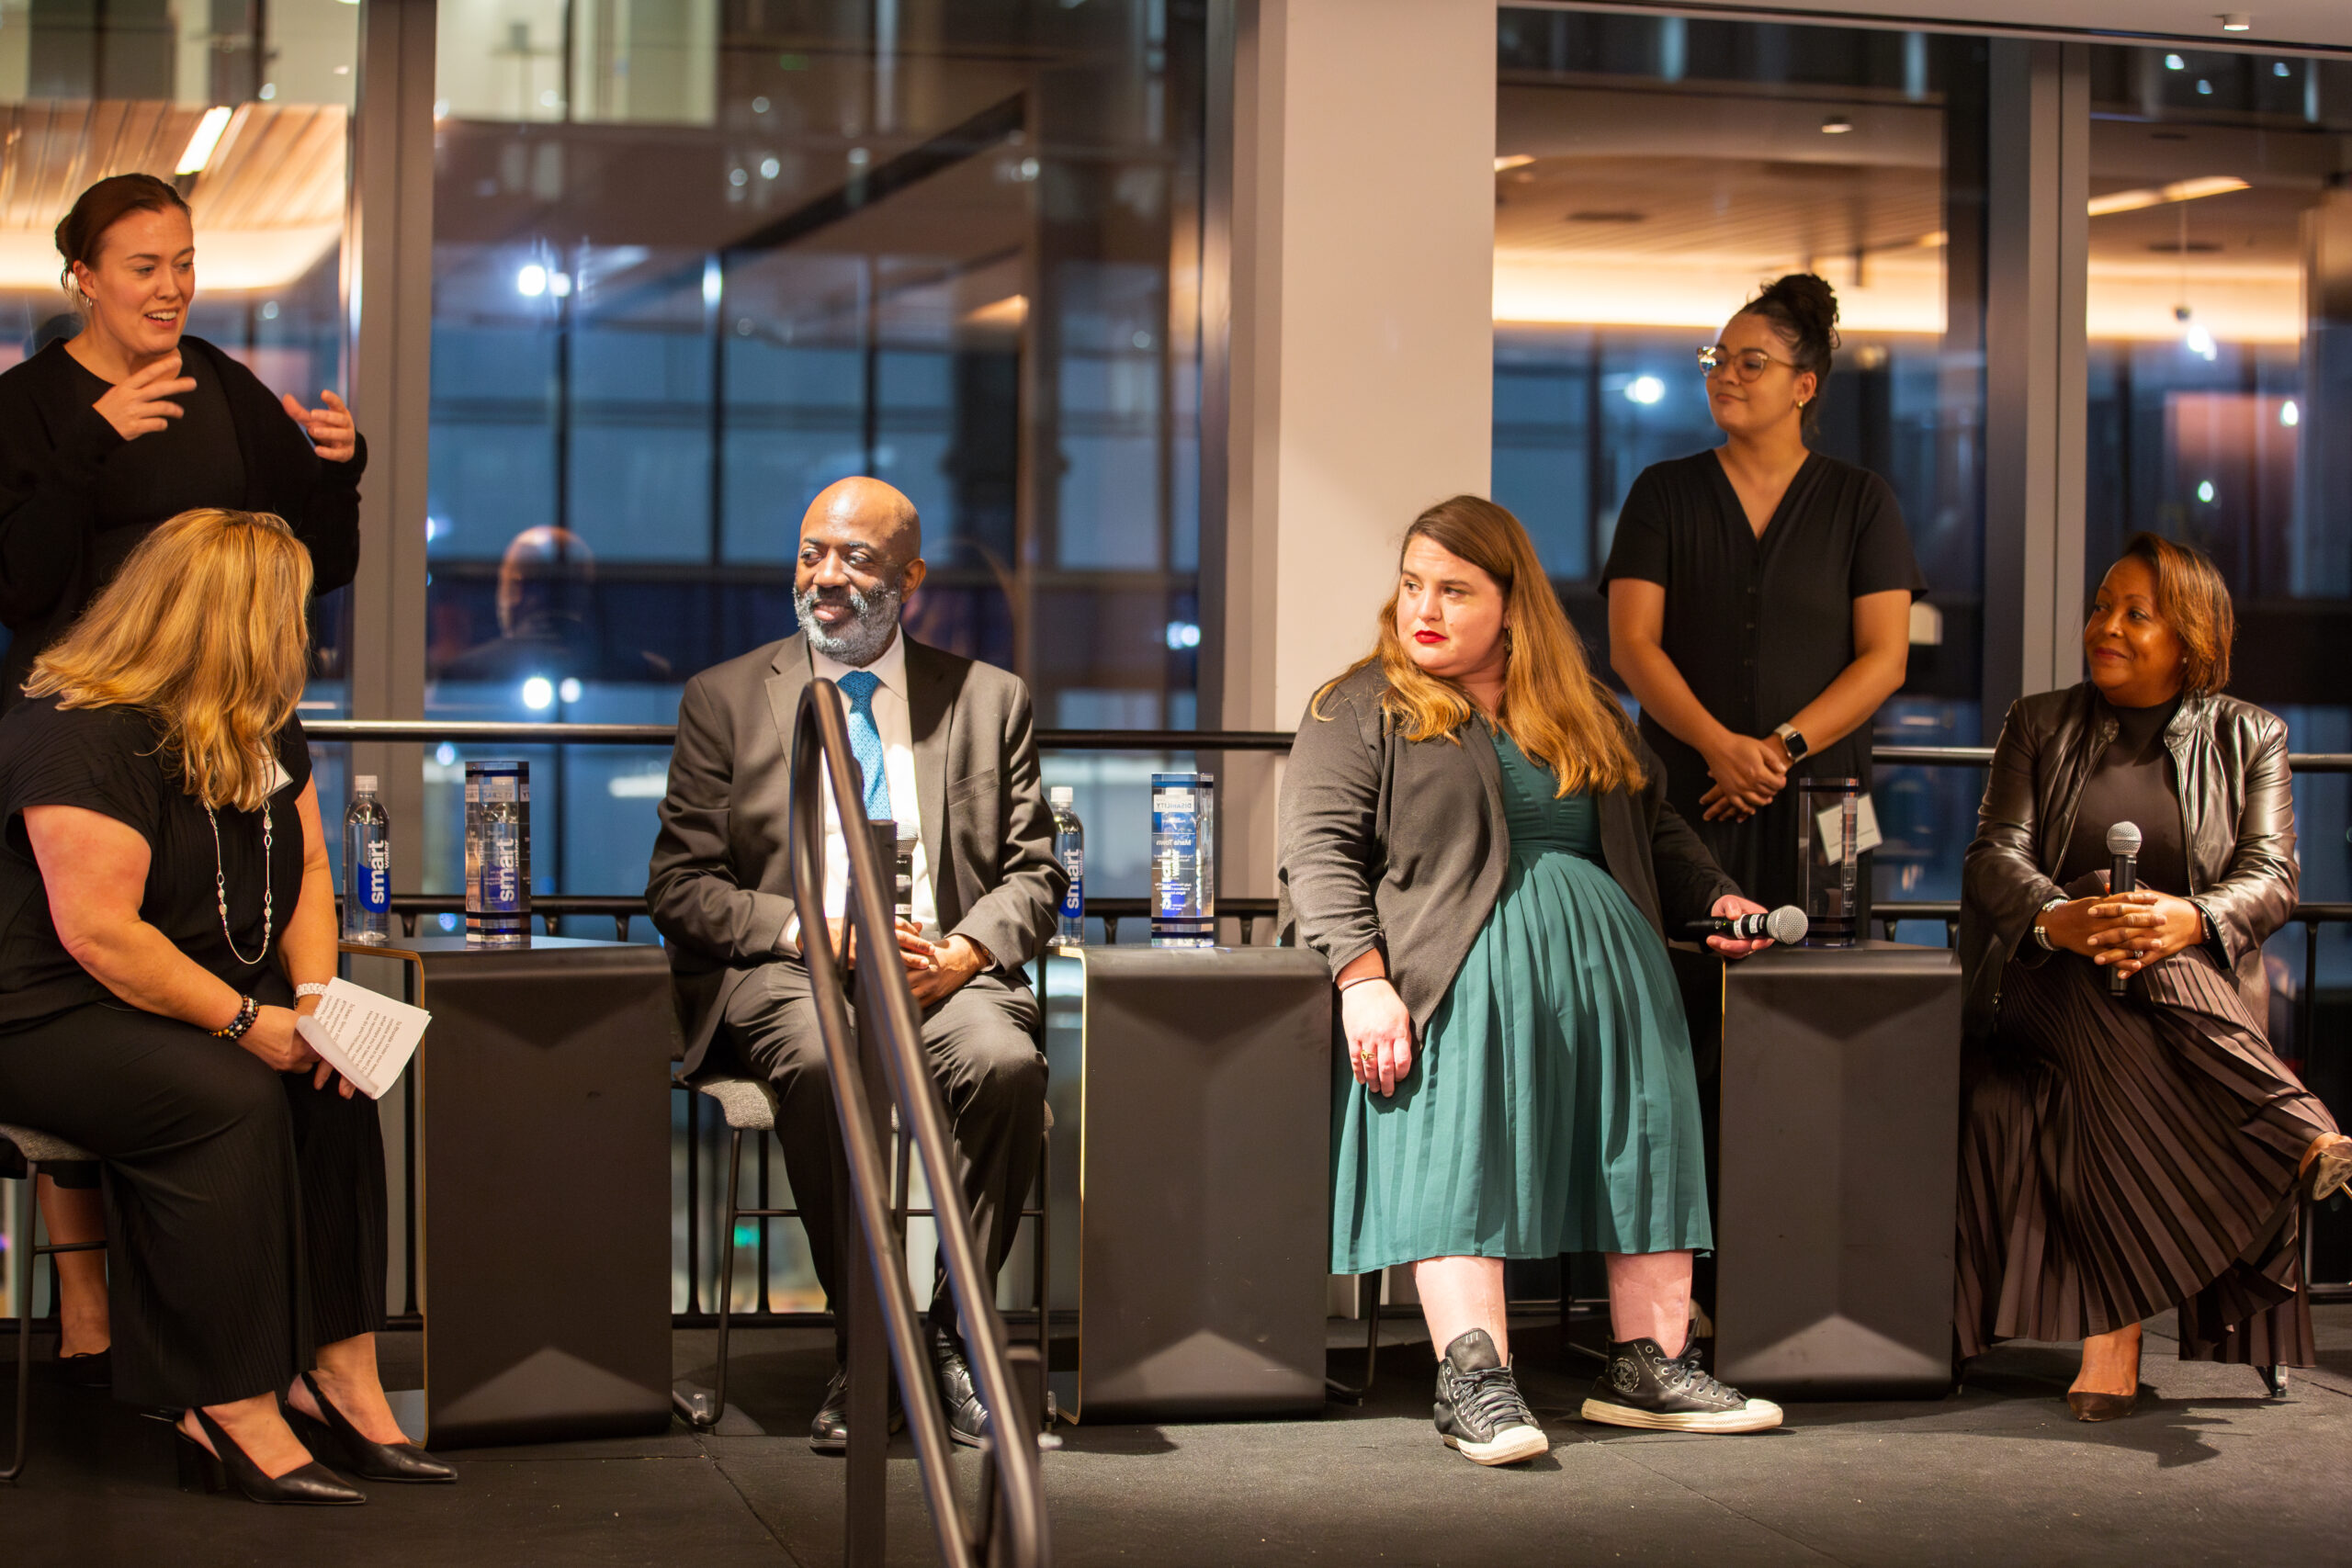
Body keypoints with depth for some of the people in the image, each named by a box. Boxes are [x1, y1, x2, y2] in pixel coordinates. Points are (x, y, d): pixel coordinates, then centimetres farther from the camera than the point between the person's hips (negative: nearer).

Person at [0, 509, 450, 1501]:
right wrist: (244, 1021, -24)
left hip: (199, 1000, 9)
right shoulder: (83, 736, -19)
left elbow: (306, 871, 14)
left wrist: (315, 998, -5)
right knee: (232, 1099, -31)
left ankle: (337, 1375, -16)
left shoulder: (262, 728, 10)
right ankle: (230, 1409, -27)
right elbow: (99, 935, -25)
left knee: (332, 1082, -16)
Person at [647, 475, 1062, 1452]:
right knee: (819, 1062, -36)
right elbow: (680, 885, 5)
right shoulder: (725, 699, 12)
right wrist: (810, 931, -12)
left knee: (1006, 1061, -33)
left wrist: (964, 951, -11)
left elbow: (1032, 872, 11)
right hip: (782, 971, -1)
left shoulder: (989, 700, 16)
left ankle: (953, 1333, -17)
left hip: (946, 970, 1)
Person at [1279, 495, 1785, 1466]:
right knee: (1454, 1130, -27)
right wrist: (1364, 979, -17)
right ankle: (1473, 1379, -37)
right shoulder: (1361, 710, 11)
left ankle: (1651, 1364, -22)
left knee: (1648, 1118, -19)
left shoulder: (1588, 716, 25)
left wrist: (1715, 901, 10)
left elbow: (1657, 831, 31)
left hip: (1601, 950, 4)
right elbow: (1320, 850, -1)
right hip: (1458, 955, -4)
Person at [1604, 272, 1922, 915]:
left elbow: (1885, 659, 1)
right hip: (1687, 793, 0)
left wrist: (1784, 747, -11)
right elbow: (1631, 645, 0)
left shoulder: (1861, 500, 8)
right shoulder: (1663, 492, 9)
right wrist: (1719, 746, -14)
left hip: (1817, 798, 0)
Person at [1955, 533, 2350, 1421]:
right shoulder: (2041, 726, 16)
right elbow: (1995, 856, 1)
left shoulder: (2248, 738, 13)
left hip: (2200, 981, 0)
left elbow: (2271, 877, -2)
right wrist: (2057, 917, -25)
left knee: (2115, 1050, -38)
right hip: (2047, 979, 1)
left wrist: (2192, 921, -28)